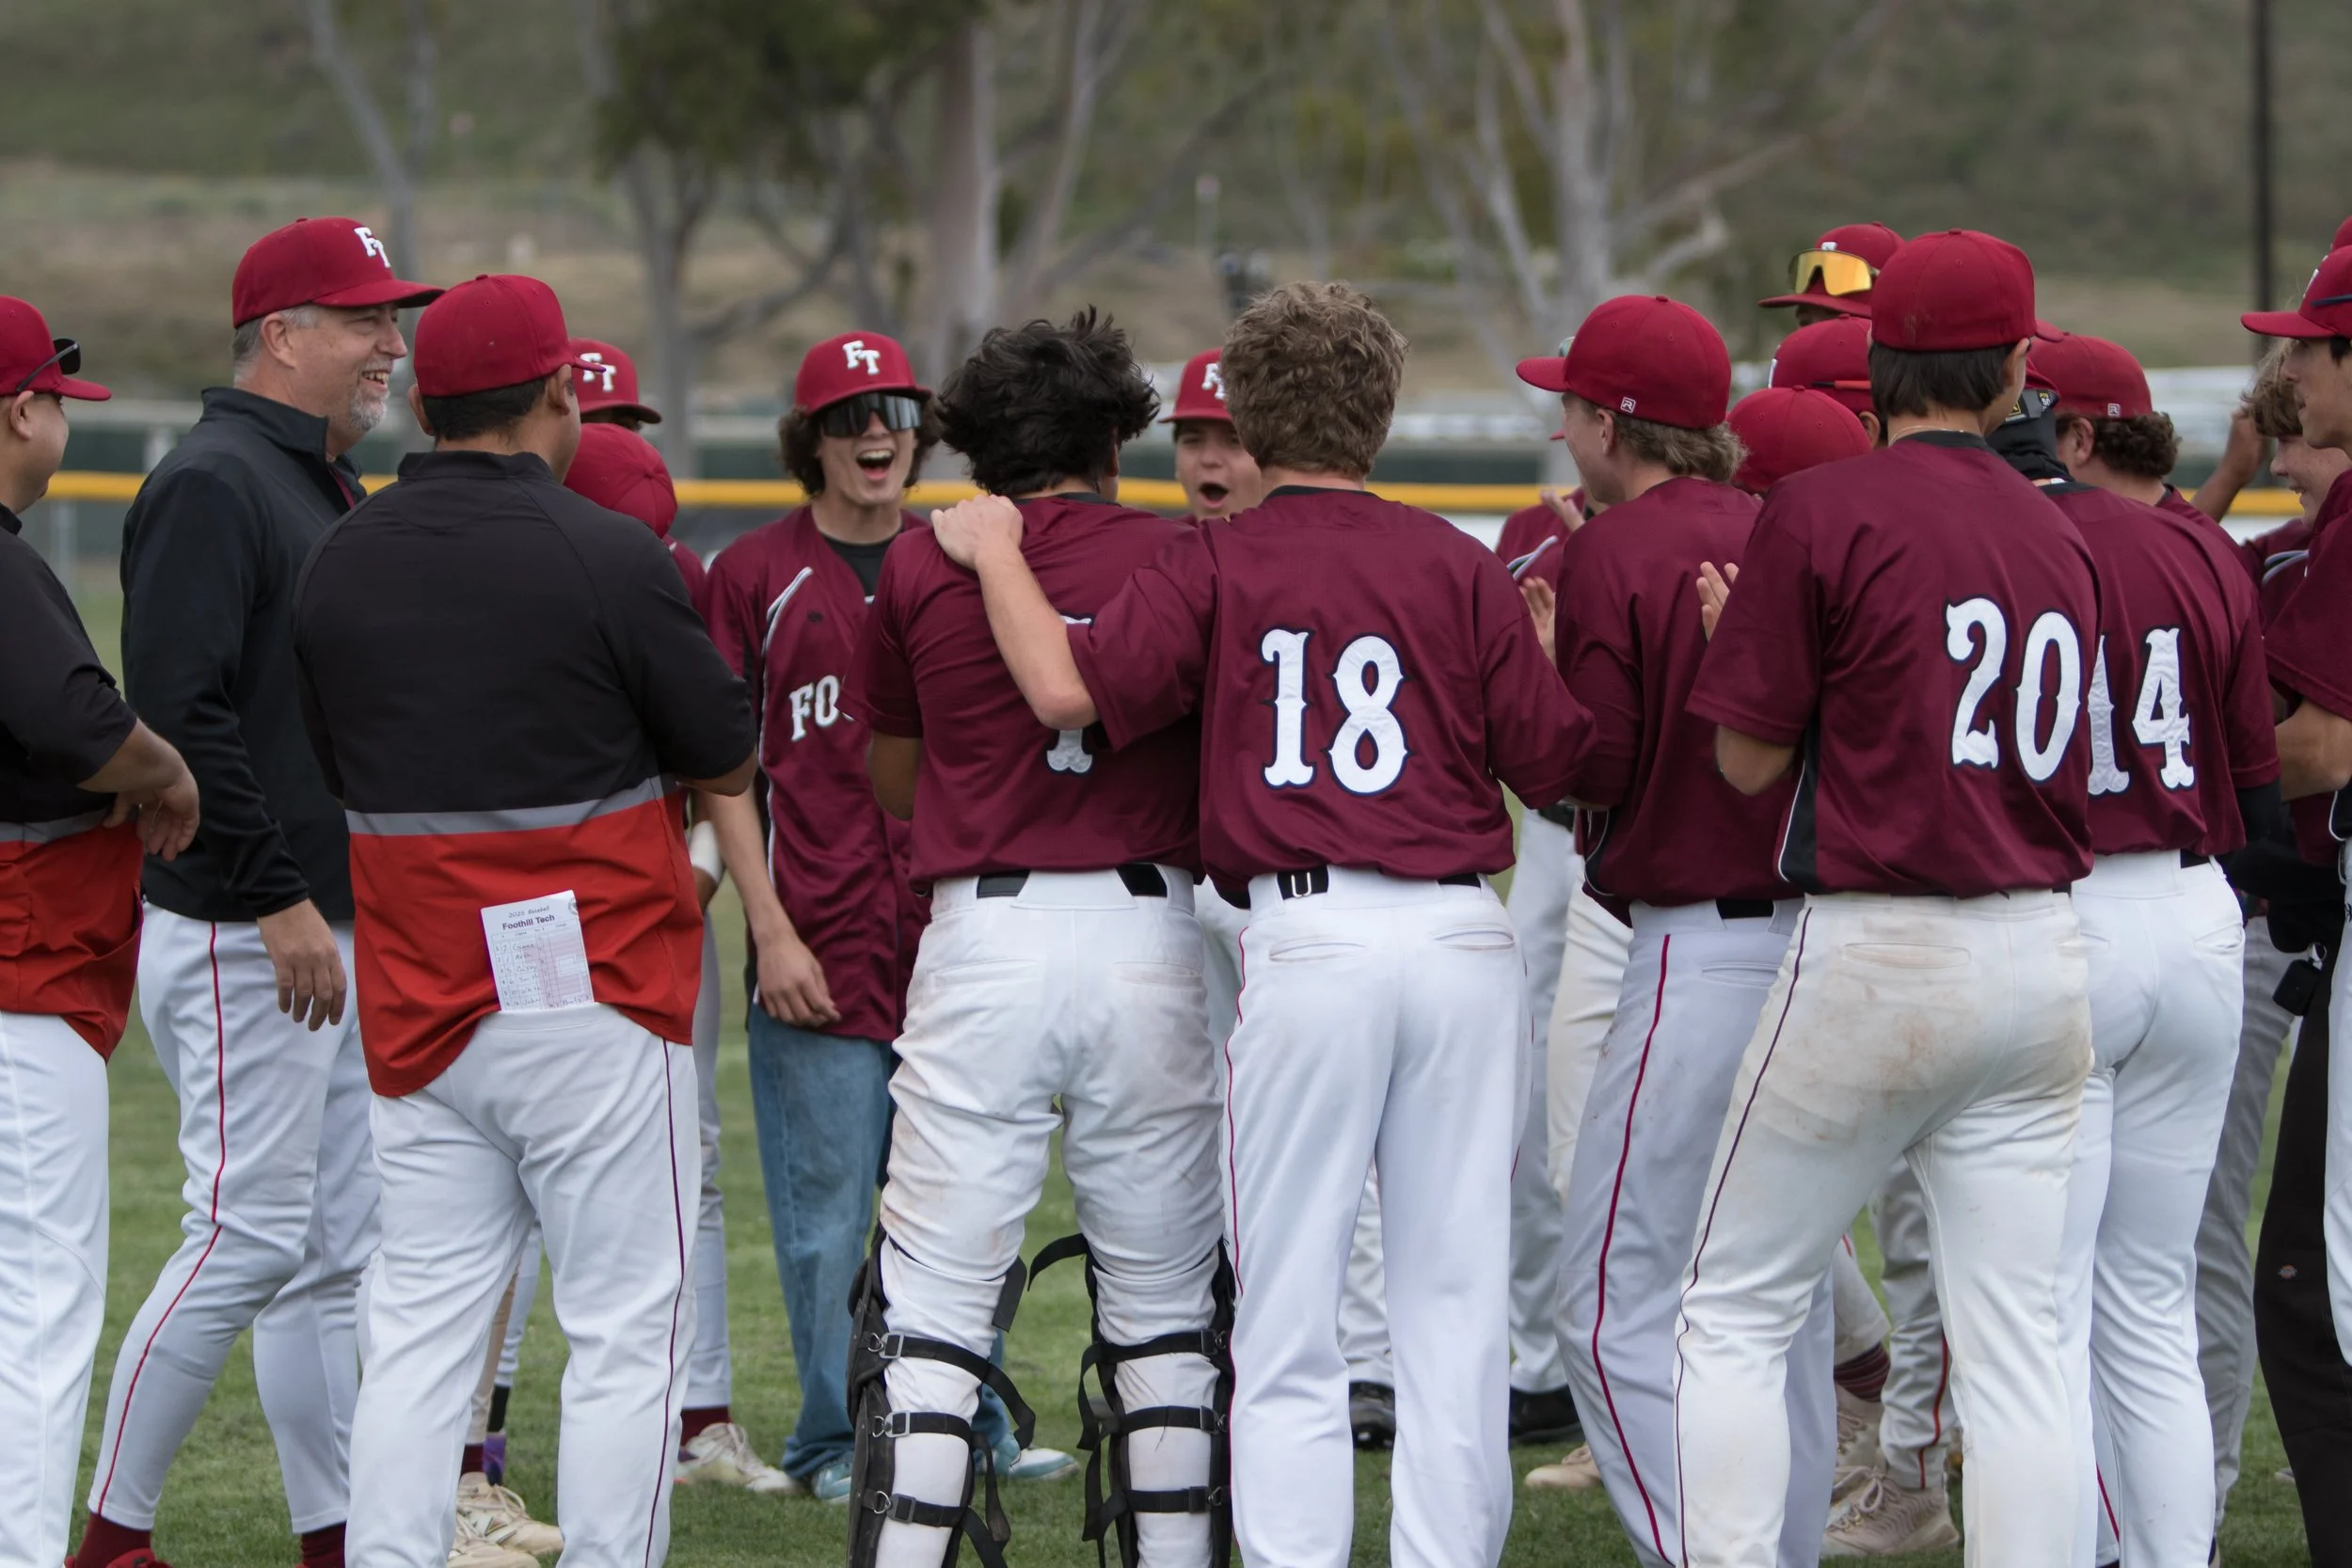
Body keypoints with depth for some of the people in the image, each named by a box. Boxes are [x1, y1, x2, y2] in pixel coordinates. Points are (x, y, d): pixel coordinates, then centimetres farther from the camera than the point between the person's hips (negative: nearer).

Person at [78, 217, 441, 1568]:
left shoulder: (336, 490, 18)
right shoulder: (213, 485, -13)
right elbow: (180, 714, -21)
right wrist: (279, 902, -22)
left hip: (338, 931, 10)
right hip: (245, 942, -10)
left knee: (337, 1251, 10)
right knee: (249, 1236, -10)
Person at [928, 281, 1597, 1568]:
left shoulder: (1213, 568, 1)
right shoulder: (1458, 567, 6)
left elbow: (1070, 690, -11)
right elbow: (1557, 765, 6)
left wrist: (994, 553, 4)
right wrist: (1543, 637, 24)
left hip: (1306, 941, -2)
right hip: (1465, 941, 2)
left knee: (1289, 1316, 2)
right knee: (1454, 1303, 7)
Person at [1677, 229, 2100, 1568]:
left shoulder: (1822, 514, -9)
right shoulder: (2058, 532, 8)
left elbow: (1750, 758, -5)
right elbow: (2064, 752, 12)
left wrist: (1738, 631, 14)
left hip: (1879, 955, -5)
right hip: (2044, 957, 5)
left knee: (1737, 1311, 5)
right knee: (2017, 1342, 5)